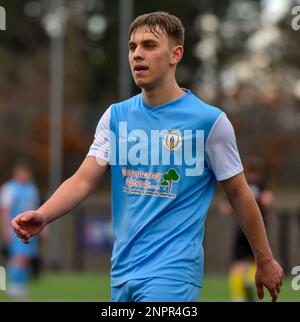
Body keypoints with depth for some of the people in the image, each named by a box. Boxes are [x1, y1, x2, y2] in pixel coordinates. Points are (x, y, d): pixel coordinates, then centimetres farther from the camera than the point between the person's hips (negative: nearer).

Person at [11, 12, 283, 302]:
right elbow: (83, 181, 1)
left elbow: (239, 194, 2)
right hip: (122, 270, 5)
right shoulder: (116, 116, 7)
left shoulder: (210, 120, -5)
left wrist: (265, 261, 8)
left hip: (173, 271, -5)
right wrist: (42, 216, -18)